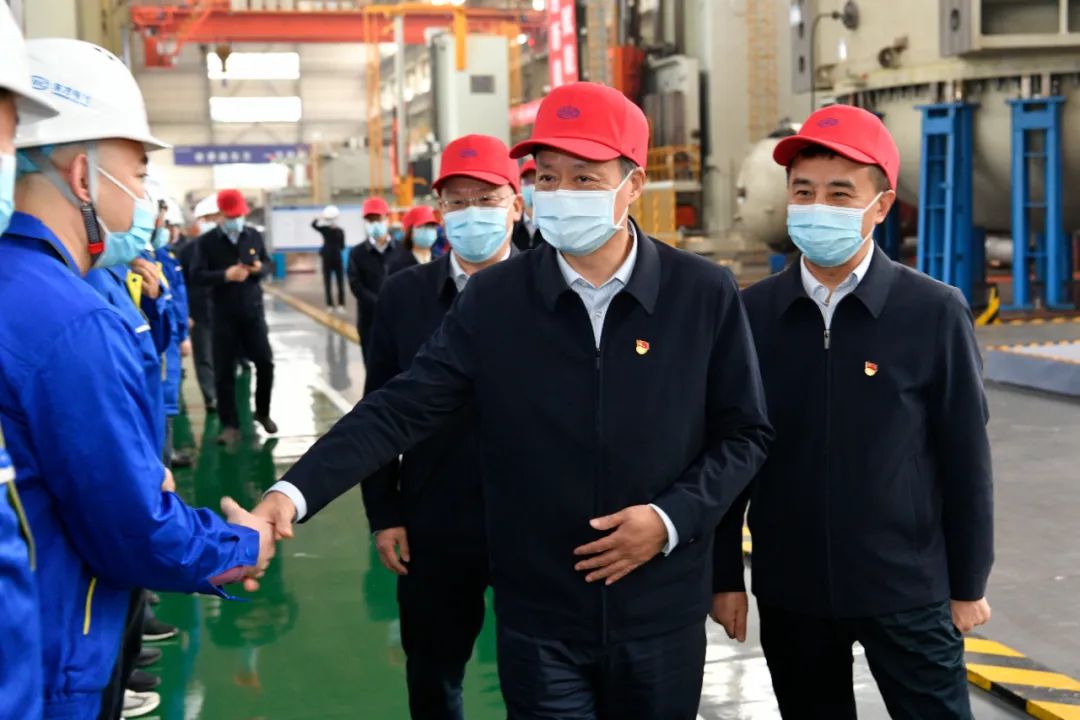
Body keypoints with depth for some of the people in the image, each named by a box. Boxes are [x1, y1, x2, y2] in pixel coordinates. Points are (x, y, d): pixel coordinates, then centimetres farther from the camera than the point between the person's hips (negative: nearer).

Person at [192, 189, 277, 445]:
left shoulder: (254, 235, 3)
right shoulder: (207, 241, -5)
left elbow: (268, 263, 11)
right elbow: (198, 275, -10)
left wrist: (260, 268, -13)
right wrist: (226, 275, -25)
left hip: (253, 309, 2)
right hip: (223, 313, -2)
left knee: (265, 362, 5)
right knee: (224, 371, 1)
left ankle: (262, 413, 27)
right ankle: (230, 425, 10)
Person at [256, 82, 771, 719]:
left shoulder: (706, 294, -6)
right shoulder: (493, 299, -5)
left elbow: (745, 433, 1)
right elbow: (402, 410, -9)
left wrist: (674, 517, -13)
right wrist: (294, 492, -21)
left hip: (662, 618, 0)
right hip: (539, 620, 0)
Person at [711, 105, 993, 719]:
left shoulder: (935, 313, -8)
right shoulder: (752, 314, -3)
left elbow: (965, 459, -3)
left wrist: (968, 585, 0)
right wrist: (726, 576, 3)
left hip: (908, 591, -2)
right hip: (788, 592, 2)